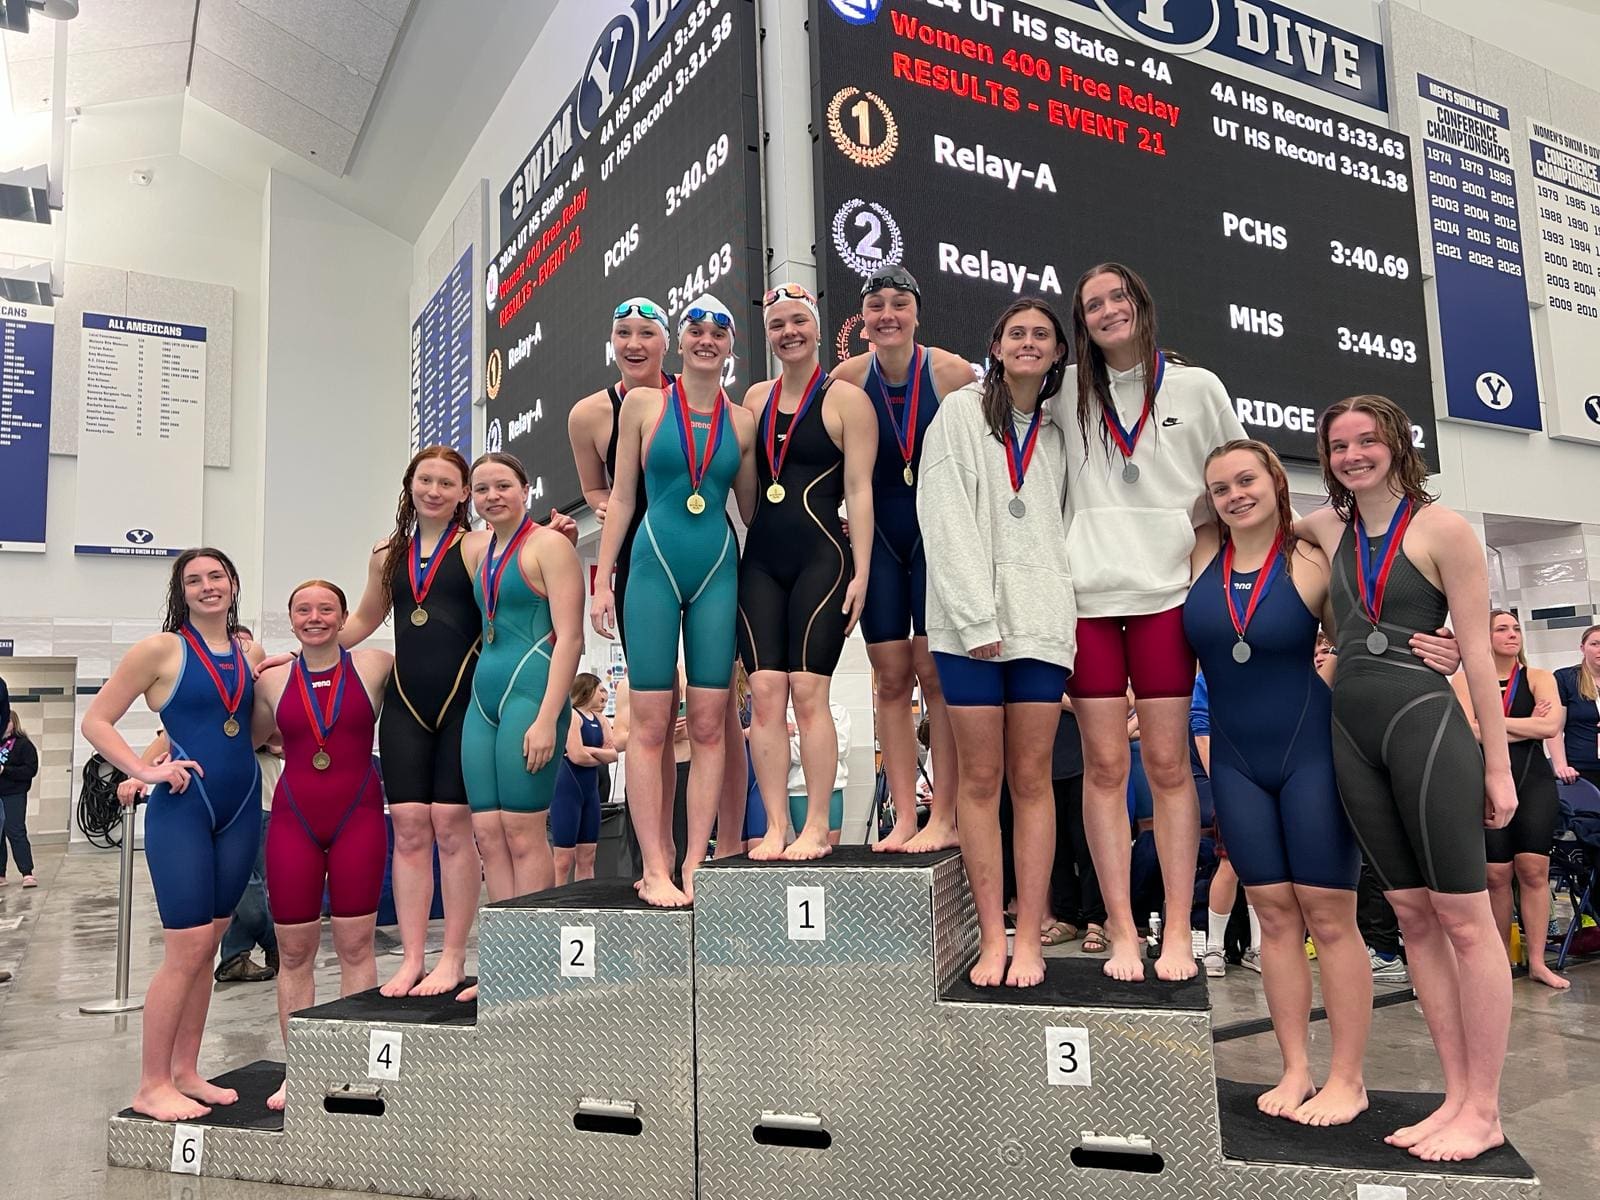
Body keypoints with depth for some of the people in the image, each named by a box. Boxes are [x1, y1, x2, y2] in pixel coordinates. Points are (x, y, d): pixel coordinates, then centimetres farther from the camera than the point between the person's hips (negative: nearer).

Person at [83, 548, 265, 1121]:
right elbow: (96, 721, -5)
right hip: (182, 809, -5)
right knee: (187, 949, -6)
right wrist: (146, 771, -13)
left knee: (207, 947, 12)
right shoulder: (161, 649, -5)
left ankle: (185, 1072, 23)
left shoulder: (248, 651, 10)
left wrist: (272, 673, 8)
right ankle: (152, 1086, 8)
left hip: (241, 810, 5)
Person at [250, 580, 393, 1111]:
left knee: (354, 945, 4)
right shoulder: (272, 680, 5)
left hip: (359, 817, -2)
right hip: (293, 821, 3)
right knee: (293, 951, 7)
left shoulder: (375, 666, -3)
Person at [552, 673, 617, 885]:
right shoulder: (572, 715, -11)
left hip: (591, 790, 8)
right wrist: (601, 757, -1)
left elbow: (613, 754, 3)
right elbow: (576, 756, -19)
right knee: (563, 860, -7)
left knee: (587, 858, 11)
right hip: (567, 790, -8)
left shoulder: (600, 719, 12)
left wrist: (590, 750, -14)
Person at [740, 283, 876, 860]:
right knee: (765, 693, -3)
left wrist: (860, 573, -10)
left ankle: (816, 827, 1)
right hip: (760, 558, 5)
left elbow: (859, 491, -4)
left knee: (808, 692, -8)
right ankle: (775, 827, 3)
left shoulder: (846, 399, 1)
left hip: (820, 557, -4)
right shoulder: (755, 397, 16)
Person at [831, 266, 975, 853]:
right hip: (879, 537, 3)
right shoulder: (847, 378, -3)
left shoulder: (952, 372, -10)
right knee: (890, 678, 4)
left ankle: (944, 818, 4)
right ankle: (904, 818, 12)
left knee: (935, 672, -6)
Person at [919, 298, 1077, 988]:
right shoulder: (961, 413, 5)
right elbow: (945, 520, -4)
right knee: (980, 779, 0)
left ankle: (1028, 941, 8)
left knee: (1032, 779, 3)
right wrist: (977, 616, -12)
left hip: (1041, 618, 3)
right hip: (969, 619, -3)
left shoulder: (1059, 432, 16)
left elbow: (1068, 524, 16)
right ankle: (992, 939, 8)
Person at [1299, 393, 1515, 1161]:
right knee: (1412, 916, 10)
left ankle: (1484, 1112, 10)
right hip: (1351, 734, 6)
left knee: (1464, 919, 0)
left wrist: (1498, 764, -6)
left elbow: (1478, 651, -5)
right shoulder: (1329, 528, 11)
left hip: (1425, 724, -6)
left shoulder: (1440, 527, -3)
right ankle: (1456, 1096, 20)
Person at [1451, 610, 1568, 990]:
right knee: (1497, 874, -3)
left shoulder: (1539, 678, 10)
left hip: (1534, 779, 1)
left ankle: (1537, 961, 2)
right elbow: (1468, 731, -8)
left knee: (1533, 868, -5)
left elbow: (1551, 726, -6)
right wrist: (1527, 725, -4)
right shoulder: (1465, 681, 5)